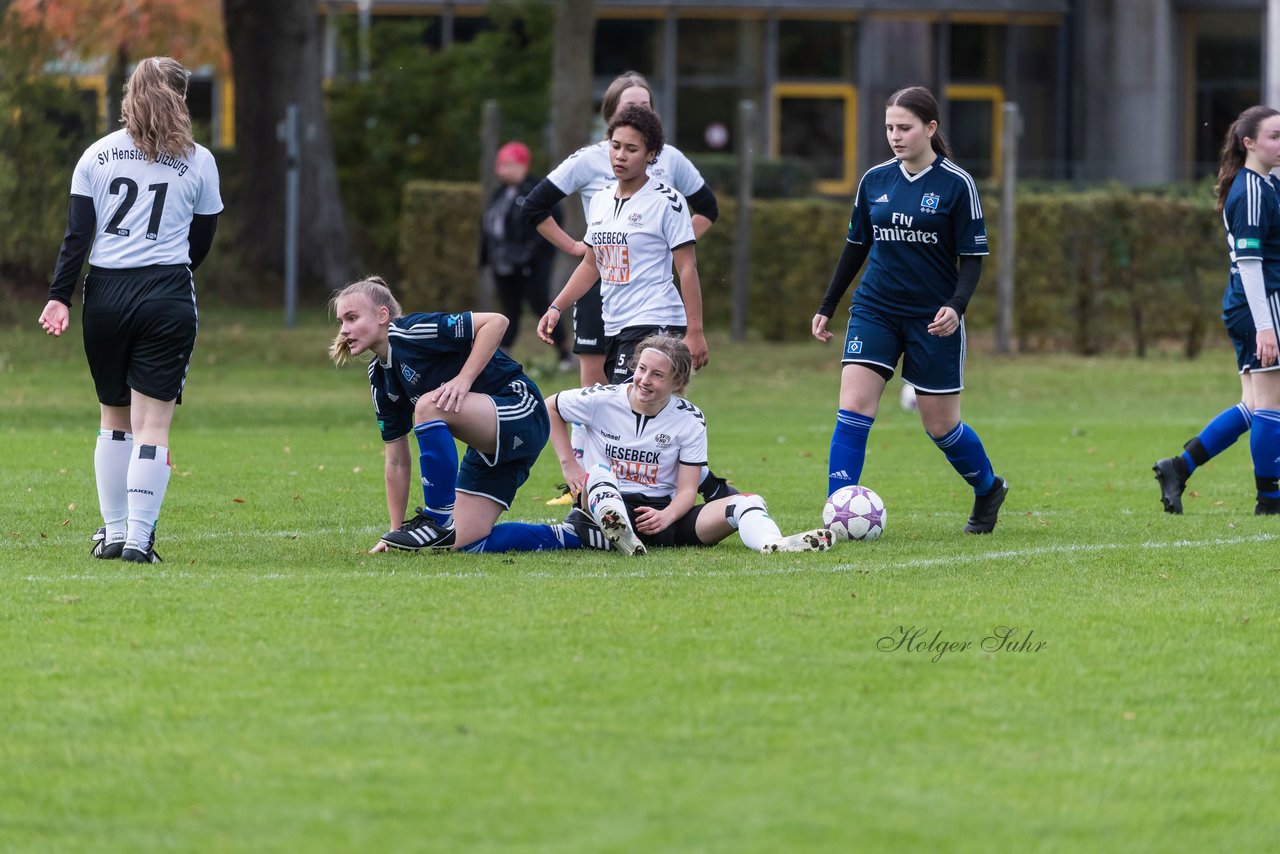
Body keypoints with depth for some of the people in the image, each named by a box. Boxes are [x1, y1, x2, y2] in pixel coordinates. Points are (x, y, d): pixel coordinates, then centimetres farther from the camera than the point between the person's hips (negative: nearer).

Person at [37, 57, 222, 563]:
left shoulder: (97, 155, 6)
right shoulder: (198, 162, 3)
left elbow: (77, 235, 0)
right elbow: (200, 245, 8)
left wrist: (59, 296, -2)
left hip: (105, 294, 2)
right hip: (168, 300, -2)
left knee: (114, 416, 16)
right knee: (152, 422, -3)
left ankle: (113, 531, 19)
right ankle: (138, 539, -10)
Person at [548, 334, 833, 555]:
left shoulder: (690, 420, 0)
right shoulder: (601, 400, -2)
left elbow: (687, 490, -2)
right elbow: (550, 407, 16)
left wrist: (667, 516, -24)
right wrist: (568, 463, 6)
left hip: (664, 512, 2)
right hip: (605, 503, -2)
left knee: (748, 502, -20)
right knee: (598, 473, -37)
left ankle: (773, 544, -57)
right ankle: (618, 534, -69)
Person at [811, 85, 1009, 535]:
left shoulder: (956, 184, -8)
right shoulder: (874, 181, 4)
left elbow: (972, 256, -6)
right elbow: (856, 246, 15)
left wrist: (956, 307, -22)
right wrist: (827, 307, 15)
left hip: (933, 319, -3)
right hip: (875, 311, 3)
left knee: (941, 425, 6)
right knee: (853, 408, -14)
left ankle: (988, 488, 35)